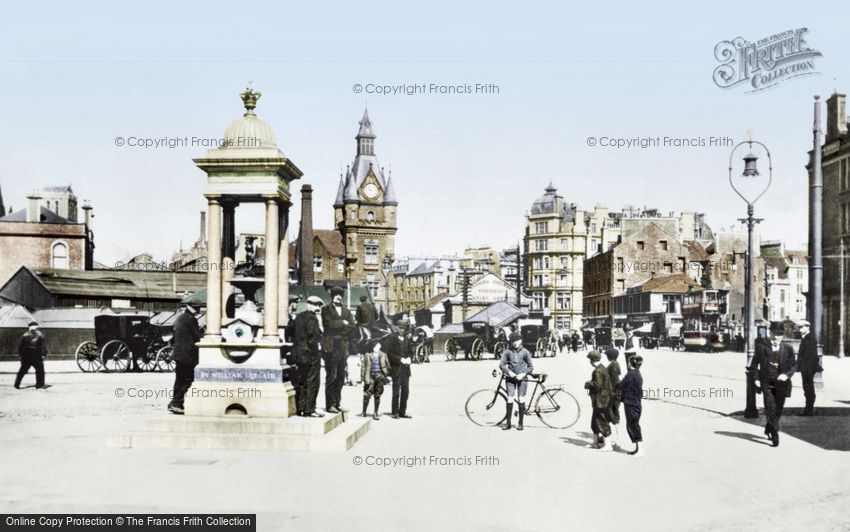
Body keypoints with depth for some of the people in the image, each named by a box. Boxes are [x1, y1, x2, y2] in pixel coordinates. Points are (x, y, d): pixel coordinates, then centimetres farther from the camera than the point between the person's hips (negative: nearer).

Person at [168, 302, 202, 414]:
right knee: (188, 381, -5)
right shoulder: (190, 319, -13)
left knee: (179, 380, 13)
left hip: (178, 354, 9)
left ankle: (175, 405, 15)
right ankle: (175, 403, -10)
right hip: (188, 355, -9)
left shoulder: (179, 318, 16)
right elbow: (197, 337, -12)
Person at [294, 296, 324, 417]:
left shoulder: (299, 317, 12)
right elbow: (313, 335, -21)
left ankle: (300, 408, 18)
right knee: (312, 382, -3)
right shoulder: (312, 318, -13)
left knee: (301, 382, 13)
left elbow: (291, 332, 15)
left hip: (299, 354, 8)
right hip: (311, 353, -8)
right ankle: (309, 410, -3)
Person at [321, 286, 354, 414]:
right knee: (331, 376, -7)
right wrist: (343, 323, -2)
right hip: (330, 347, -5)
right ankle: (330, 405, -4)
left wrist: (338, 330, -6)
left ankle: (337, 403, 11)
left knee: (340, 377, 5)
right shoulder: (326, 309, 4)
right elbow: (329, 323, -12)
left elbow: (352, 327, 5)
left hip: (343, 347, 5)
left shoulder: (347, 311, 19)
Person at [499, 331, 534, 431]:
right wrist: (509, 372, -16)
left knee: (521, 399, -1)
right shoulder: (507, 352, 0)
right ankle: (508, 422, 1)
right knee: (509, 399, -6)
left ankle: (520, 423, 8)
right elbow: (502, 365, -1)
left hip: (522, 378, 0)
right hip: (510, 378, 0)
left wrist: (523, 374, -11)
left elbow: (531, 367, 4)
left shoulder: (525, 352, 0)